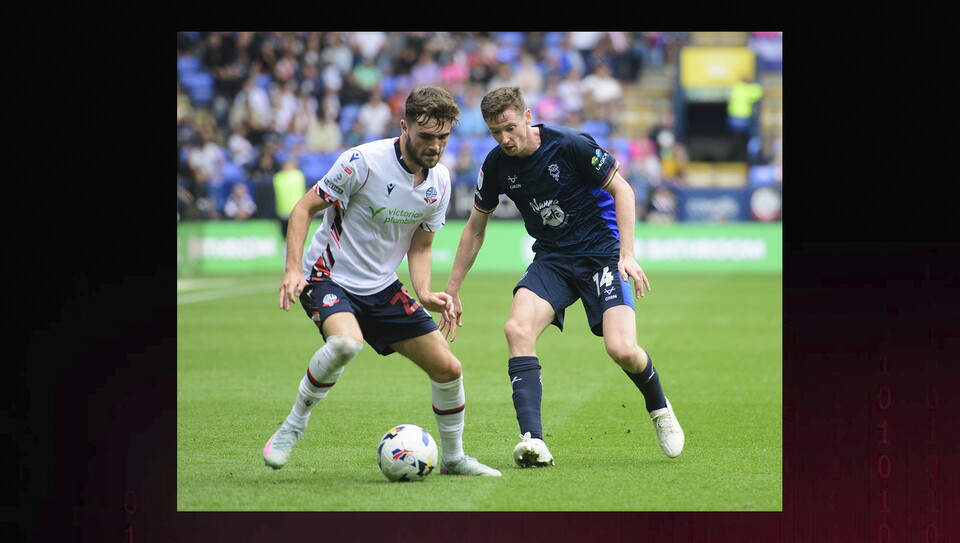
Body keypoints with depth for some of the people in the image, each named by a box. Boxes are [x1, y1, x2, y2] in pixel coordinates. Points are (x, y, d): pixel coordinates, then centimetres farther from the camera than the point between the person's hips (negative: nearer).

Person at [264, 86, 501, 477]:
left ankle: (453, 458, 25)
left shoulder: (439, 181, 0)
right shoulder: (363, 162, -20)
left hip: (382, 288, 6)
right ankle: (292, 427, -16)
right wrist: (293, 269, -24)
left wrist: (425, 294, -8)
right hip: (329, 278, -6)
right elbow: (304, 208, -13)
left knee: (448, 368, 1)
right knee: (347, 342, -37)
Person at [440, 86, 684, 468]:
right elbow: (475, 227, 12)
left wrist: (627, 255, -16)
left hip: (601, 252, -4)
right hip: (551, 260, 4)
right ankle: (533, 441, -31)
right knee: (517, 329, -25)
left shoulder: (571, 146, -17)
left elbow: (621, 190, -7)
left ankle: (659, 407, 15)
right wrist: (452, 291, 12)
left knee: (622, 350, -20)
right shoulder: (496, 165, -2)